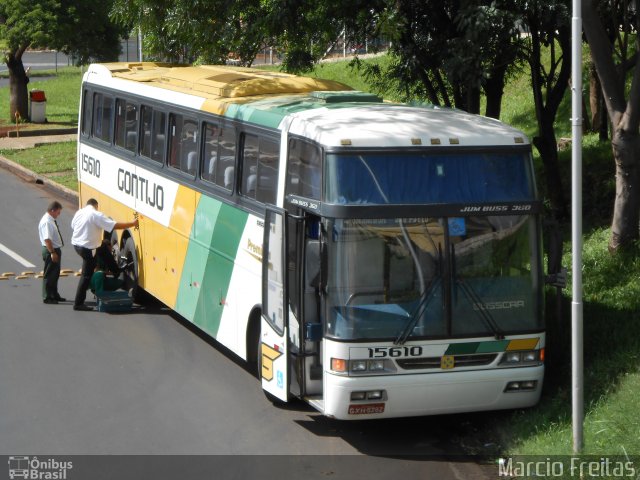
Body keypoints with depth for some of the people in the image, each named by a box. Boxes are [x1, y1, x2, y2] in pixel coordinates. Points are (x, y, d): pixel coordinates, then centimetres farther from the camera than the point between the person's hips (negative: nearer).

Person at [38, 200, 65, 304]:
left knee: (55, 274, 19)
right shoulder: (47, 222, -21)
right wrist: (52, 252, -27)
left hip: (56, 249, 10)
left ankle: (54, 295, 30)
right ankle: (47, 297, 8)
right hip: (50, 250, -10)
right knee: (49, 275, 0)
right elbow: (47, 239, -26)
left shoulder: (51, 220, 9)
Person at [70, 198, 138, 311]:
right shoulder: (96, 215, -16)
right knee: (86, 276, -1)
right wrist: (132, 224, -13)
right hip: (88, 249, -9)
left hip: (76, 244, 9)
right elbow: (115, 225, -20)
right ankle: (78, 303, 1)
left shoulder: (79, 213, 6)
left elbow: (73, 226, 21)